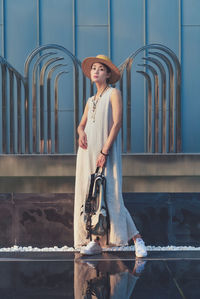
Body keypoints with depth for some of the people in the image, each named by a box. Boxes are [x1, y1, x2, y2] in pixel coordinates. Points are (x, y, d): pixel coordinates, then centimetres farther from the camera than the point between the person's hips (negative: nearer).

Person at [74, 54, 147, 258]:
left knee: (109, 195, -13)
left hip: (106, 152, -7)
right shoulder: (91, 101, 19)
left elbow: (117, 123, -10)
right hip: (87, 152, 7)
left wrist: (105, 151, -17)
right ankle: (96, 241, 5)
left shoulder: (113, 93, 0)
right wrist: (81, 133, -7)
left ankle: (136, 238, -6)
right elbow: (81, 124, 19)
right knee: (88, 194, 1)